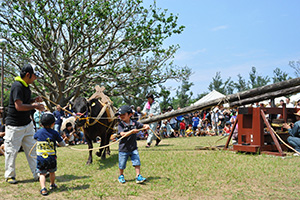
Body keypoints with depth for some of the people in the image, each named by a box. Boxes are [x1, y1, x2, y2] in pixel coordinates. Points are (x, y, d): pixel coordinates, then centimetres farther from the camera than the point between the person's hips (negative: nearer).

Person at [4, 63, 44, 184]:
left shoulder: (26, 86, 10)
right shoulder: (17, 86, -20)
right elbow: (19, 106, -26)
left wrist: (34, 100, 4)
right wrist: (35, 106, -19)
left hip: (27, 124, 9)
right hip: (14, 126, -9)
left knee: (32, 149, 10)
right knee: (12, 151, 4)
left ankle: (37, 174, 16)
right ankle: (10, 175, 19)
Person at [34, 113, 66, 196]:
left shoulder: (39, 132, -1)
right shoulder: (54, 133, -7)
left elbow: (34, 137, 24)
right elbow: (63, 144, 0)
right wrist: (60, 138, 20)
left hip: (40, 158, 0)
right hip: (51, 158, 0)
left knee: (42, 174, 7)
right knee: (52, 172, 22)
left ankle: (43, 188, -11)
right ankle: (52, 185, 41)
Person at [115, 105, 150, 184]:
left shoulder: (134, 123, 0)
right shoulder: (120, 125, -9)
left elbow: (143, 126, 5)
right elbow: (122, 134, -23)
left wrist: (146, 126, -19)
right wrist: (132, 131, -35)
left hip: (133, 148, 2)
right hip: (123, 148, -2)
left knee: (137, 162, -4)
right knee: (122, 164, 10)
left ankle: (138, 176, 5)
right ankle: (121, 176, 32)